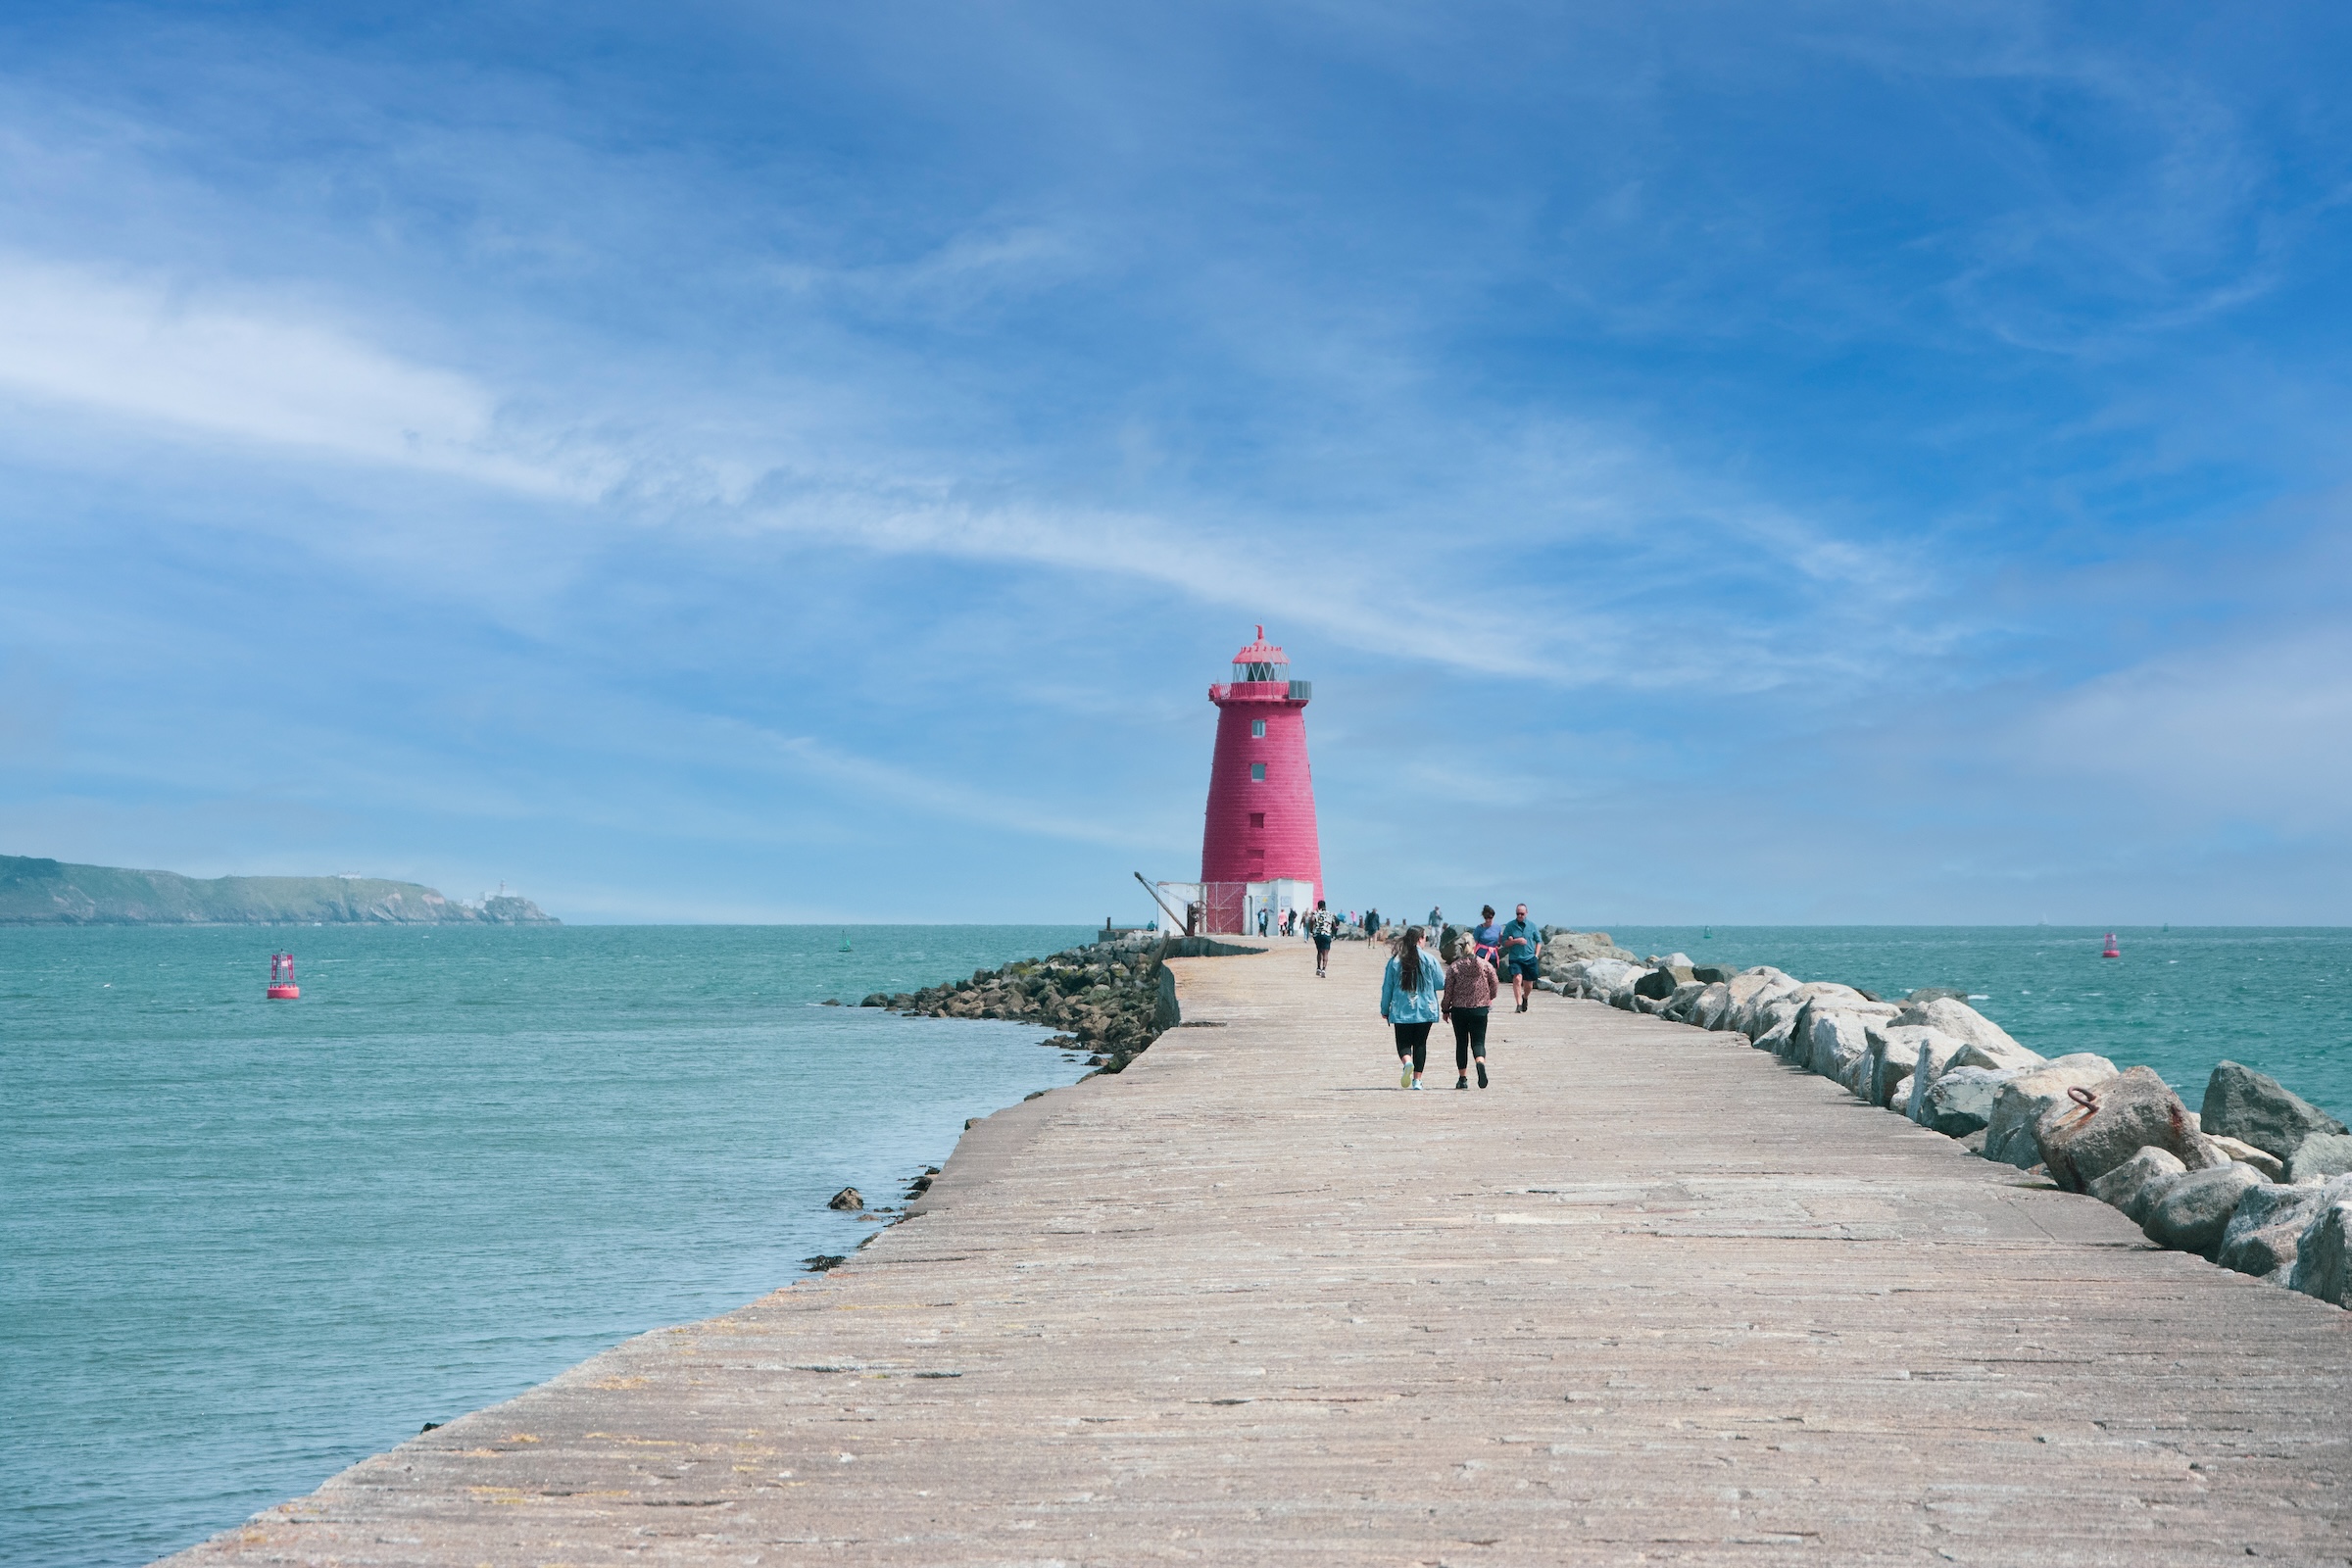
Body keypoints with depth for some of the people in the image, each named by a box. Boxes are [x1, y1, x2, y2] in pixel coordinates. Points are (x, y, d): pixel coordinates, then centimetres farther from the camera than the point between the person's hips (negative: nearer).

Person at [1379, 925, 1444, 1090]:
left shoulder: (1395, 961, -1)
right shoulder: (1429, 959, -5)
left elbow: (1387, 987, 3)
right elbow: (1441, 984, -1)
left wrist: (1385, 1009, 14)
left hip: (1402, 1010, 0)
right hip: (1425, 1010, 0)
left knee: (1403, 1042, 6)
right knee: (1420, 1043, 9)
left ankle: (1407, 1061, -25)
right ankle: (1417, 1079, 6)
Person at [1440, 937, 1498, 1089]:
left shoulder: (1453, 967, -4)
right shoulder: (1485, 965, 0)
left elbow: (1448, 990, -1)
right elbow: (1495, 986, 6)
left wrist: (1445, 1009, 11)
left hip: (1459, 1009, 0)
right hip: (1480, 1010, 0)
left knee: (1461, 1043, 11)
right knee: (1478, 1042, 2)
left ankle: (1462, 1078, 11)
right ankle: (1481, 1062, -32)